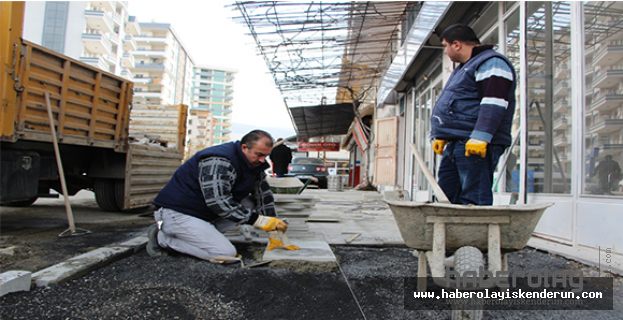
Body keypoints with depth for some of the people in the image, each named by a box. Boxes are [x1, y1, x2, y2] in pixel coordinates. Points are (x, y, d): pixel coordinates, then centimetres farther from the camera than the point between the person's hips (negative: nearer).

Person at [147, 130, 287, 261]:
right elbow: (218, 202, -31)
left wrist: (273, 224, -4)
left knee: (250, 206, -2)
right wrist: (259, 220, -27)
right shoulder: (219, 161, -26)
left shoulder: (253, 163, 3)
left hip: (206, 213, 9)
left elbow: (264, 194, 8)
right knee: (226, 254, -18)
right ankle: (162, 237, -5)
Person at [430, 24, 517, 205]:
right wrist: (440, 135, 26)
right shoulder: (465, 67, 27)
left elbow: (493, 104, -20)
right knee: (446, 195, 10)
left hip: (476, 145, -10)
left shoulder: (491, 63, -6)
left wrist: (480, 137, -28)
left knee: (473, 200, -12)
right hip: (455, 143, 10)